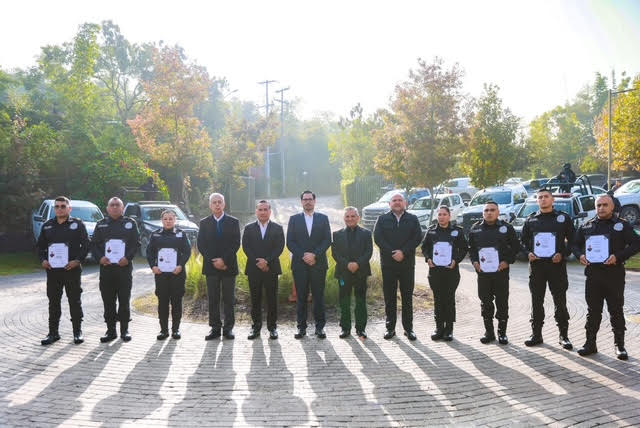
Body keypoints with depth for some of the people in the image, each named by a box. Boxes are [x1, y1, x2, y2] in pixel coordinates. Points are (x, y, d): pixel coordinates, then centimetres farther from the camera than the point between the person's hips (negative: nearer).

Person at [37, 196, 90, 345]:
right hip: (52, 270, 4)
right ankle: (53, 333, 17)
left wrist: (78, 260, -14)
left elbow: (86, 244, -3)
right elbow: (40, 245, 16)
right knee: (53, 302, 9)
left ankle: (77, 332, 12)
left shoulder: (77, 224, 0)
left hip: (72, 269, -4)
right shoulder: (47, 225, 12)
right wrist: (43, 260, 0)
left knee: (75, 301, 3)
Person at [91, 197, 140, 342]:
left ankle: (124, 330, 11)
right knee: (108, 301, 5)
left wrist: (128, 258, -13)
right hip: (106, 267, 2)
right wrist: (99, 258, -9)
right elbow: (94, 244, 8)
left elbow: (136, 243, 1)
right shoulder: (101, 224, 12)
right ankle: (111, 330, 13)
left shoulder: (130, 223, 7)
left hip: (124, 267, -2)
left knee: (124, 300, 1)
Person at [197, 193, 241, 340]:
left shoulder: (233, 222, 4)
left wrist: (224, 260, -13)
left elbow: (236, 244, -3)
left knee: (229, 299, 3)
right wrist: (213, 261, -9)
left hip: (228, 266, -1)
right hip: (210, 267, 1)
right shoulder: (204, 223, 8)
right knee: (213, 299, 4)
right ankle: (215, 328, 10)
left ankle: (228, 328, 9)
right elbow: (201, 245, 2)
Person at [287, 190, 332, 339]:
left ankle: (320, 327, 9)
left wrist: (314, 255, -11)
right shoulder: (294, 219, 9)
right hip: (299, 264, 0)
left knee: (318, 296, 2)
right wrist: (303, 255, -10)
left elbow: (327, 240, 1)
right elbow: (290, 242, 2)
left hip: (318, 263, 0)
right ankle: (301, 327, 8)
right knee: (301, 296, 2)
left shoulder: (323, 218, 9)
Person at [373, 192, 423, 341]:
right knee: (389, 297, 4)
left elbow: (418, 237, -3)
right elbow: (378, 238, -3)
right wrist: (392, 253, -14)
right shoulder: (382, 219, 7)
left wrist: (403, 252, -14)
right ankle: (390, 327, 12)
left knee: (407, 297, 4)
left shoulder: (413, 219, 8)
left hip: (407, 263, 0)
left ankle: (408, 328, 11)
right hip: (388, 263, 0)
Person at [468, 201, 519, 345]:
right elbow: (471, 247, 14)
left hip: (501, 271, -2)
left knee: (502, 302, 3)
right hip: (482, 271, 2)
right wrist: (474, 261, -1)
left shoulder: (506, 228, 0)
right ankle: (489, 332, 18)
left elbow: (516, 246, 4)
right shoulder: (475, 229, 7)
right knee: (485, 302, 7)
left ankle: (502, 333, 14)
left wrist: (507, 261, -8)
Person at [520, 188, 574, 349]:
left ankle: (564, 336, 11)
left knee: (560, 301, 1)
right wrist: (528, 253, -4)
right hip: (536, 265, 3)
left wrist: (563, 254, -11)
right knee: (536, 301, 7)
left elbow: (571, 239, 4)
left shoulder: (563, 218, 4)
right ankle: (536, 334, 16)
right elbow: (523, 240, 15)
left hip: (557, 264, -2)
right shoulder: (531, 219, 11)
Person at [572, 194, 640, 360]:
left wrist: (618, 256, -17)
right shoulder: (587, 226, 10)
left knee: (616, 310, 4)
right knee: (593, 310, 8)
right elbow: (575, 244, 19)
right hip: (593, 274, 3)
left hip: (614, 274, -3)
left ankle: (619, 345, 13)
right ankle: (590, 343, 15)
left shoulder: (621, 225, 1)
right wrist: (580, 255, -2)